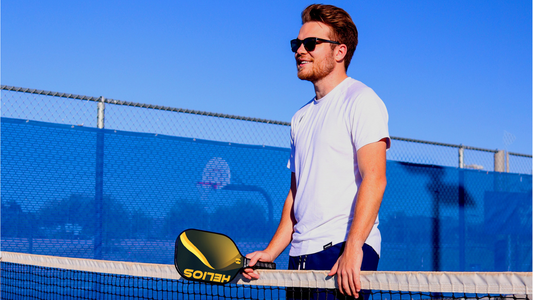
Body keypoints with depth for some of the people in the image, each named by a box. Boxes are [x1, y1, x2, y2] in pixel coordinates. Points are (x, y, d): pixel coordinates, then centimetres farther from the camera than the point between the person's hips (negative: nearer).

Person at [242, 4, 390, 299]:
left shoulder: (360, 100, -3)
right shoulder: (300, 118, 19)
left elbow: (374, 179, -14)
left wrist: (352, 250, -23)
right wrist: (270, 253, 11)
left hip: (343, 251, -7)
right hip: (300, 255, 7)